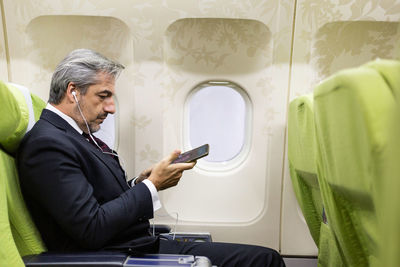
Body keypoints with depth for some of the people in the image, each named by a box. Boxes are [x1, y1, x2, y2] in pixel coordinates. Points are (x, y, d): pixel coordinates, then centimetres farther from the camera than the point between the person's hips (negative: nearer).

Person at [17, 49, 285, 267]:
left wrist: (140, 183, -1)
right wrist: (152, 186, -15)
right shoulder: (47, 144, -16)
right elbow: (92, 230, -22)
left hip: (143, 244, 8)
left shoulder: (76, 136, 12)